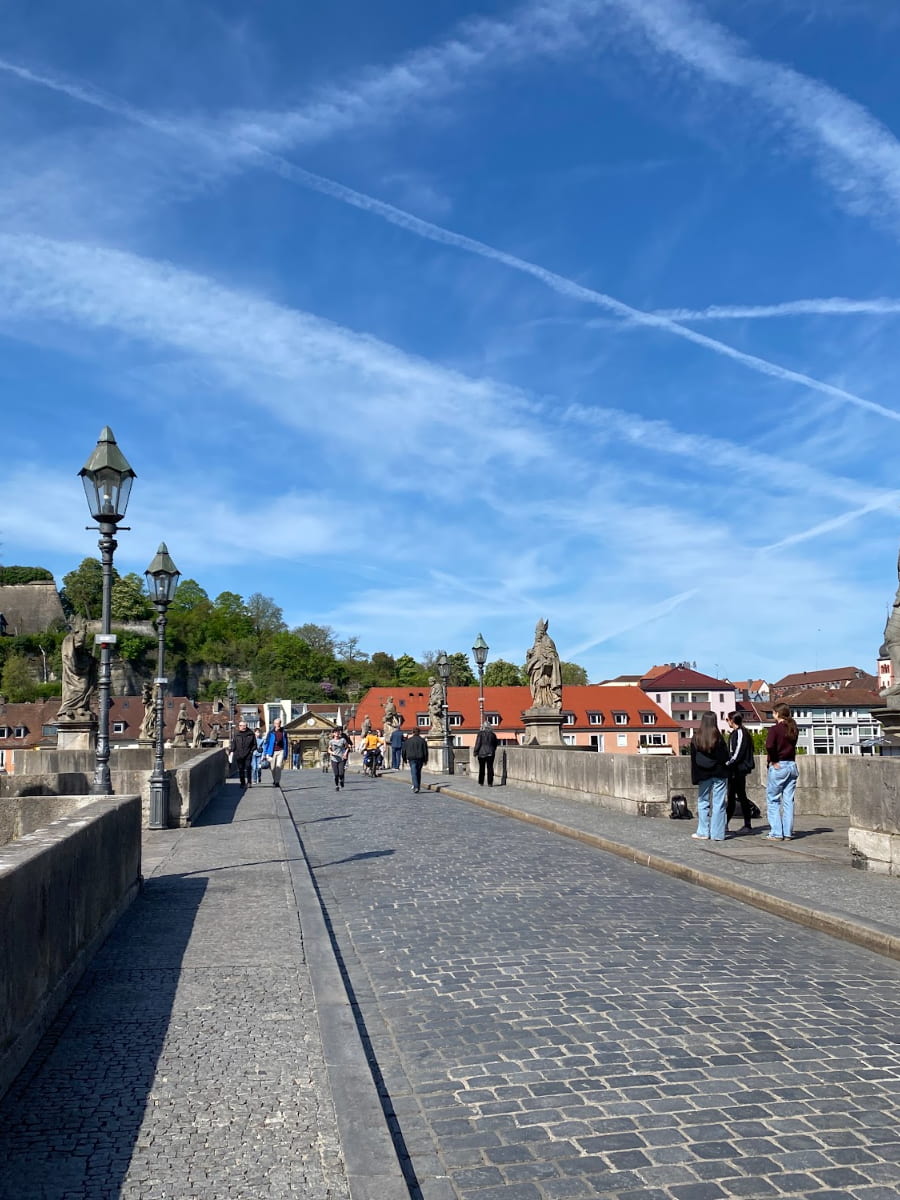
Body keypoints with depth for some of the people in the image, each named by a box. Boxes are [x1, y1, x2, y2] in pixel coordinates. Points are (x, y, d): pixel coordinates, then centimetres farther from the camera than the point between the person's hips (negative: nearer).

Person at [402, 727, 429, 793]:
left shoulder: (408, 740, 4)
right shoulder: (422, 740, 4)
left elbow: (404, 750, 7)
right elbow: (425, 751, 1)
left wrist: (404, 759, 16)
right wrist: (425, 760, 5)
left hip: (412, 758, -2)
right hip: (420, 758, 2)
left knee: (414, 773, -7)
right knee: (418, 772, 15)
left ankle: (416, 787, -22)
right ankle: (418, 787, 21)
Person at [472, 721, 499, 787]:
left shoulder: (480, 734, -8)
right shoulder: (493, 734, 3)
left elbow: (478, 744, -9)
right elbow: (495, 744, 11)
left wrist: (475, 752, -1)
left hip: (482, 753, -2)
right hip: (490, 753, 2)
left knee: (481, 768, 8)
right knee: (490, 768, 3)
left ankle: (481, 783, 12)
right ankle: (490, 783, -1)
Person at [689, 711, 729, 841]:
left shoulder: (696, 739, -3)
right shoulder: (718, 738, -9)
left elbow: (693, 759, 0)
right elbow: (725, 757, -7)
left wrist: (695, 777, 5)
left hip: (703, 776, 2)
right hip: (719, 775, -2)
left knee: (703, 803, 11)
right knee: (718, 804, 2)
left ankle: (703, 832, 10)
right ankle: (717, 834, 1)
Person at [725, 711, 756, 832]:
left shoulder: (740, 733, -12)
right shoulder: (734, 733, 16)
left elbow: (738, 752, -19)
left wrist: (729, 763, -16)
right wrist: (728, 763, 9)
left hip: (739, 769, -9)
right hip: (733, 770, 9)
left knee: (741, 796, -3)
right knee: (731, 797, 10)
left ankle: (747, 825, 5)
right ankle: (725, 823, 13)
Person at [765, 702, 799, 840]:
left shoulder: (775, 729, -11)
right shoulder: (793, 729, 7)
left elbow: (769, 746, -25)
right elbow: (793, 745, 8)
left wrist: (773, 761, -13)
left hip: (778, 766, -6)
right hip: (792, 765, 6)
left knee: (773, 801, 3)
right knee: (788, 801, 9)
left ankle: (776, 833, 0)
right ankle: (788, 833, 10)